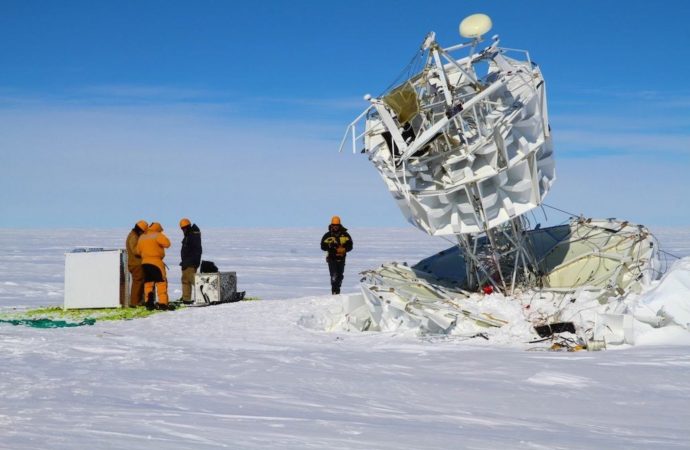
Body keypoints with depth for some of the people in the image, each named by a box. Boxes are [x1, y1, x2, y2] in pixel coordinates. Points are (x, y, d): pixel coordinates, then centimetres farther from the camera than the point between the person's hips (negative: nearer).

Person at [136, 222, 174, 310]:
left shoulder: (142, 237, 14)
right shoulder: (157, 235, -6)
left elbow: (138, 251, 17)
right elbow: (167, 243, -17)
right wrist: (162, 240, 1)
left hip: (145, 262, 7)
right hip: (156, 262, -7)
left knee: (148, 283, 10)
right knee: (161, 282, -4)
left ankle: (149, 303, 7)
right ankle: (163, 303, -11)